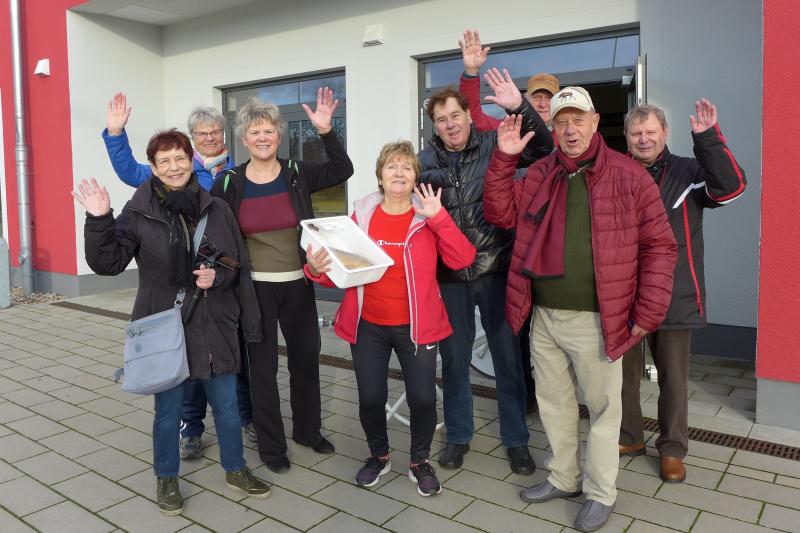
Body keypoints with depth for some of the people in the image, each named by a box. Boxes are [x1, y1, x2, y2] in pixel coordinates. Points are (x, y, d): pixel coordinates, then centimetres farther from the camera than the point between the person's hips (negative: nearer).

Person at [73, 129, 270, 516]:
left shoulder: (216, 209, 0)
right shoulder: (139, 212, -5)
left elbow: (238, 266, 5)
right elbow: (107, 263, -11)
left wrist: (217, 276, -13)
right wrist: (99, 220, -23)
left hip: (215, 327, 2)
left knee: (227, 405, 14)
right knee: (168, 409, 12)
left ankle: (235, 470, 36)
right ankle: (167, 479, 35)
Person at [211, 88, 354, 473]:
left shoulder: (298, 174, -1)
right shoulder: (229, 185, -4)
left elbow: (343, 171, -10)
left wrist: (325, 131, -22)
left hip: (297, 285, 2)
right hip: (255, 288, -2)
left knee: (306, 357, 14)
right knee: (263, 366, 6)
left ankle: (308, 429, 35)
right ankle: (271, 445, 23)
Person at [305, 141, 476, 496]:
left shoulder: (429, 218, -1)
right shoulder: (362, 215, 1)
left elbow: (462, 259, -13)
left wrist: (439, 217, -19)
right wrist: (317, 269, -16)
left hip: (416, 327, -1)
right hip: (368, 327, 1)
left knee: (423, 398, 1)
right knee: (370, 398, 7)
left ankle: (420, 461, 28)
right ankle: (378, 456, 36)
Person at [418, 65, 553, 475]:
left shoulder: (494, 145, -2)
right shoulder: (427, 160, 2)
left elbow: (544, 149, -16)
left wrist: (520, 107, -28)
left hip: (496, 271, -1)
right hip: (449, 276, 2)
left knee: (508, 357, 9)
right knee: (454, 358, 13)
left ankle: (516, 439, 27)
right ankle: (457, 436, 32)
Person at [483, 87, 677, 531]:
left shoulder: (629, 175, -6)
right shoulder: (540, 173, 8)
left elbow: (659, 246, -5)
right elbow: (501, 213, 5)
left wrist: (647, 314, -10)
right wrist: (504, 158, -4)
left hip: (596, 322, -4)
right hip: (544, 317, 5)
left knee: (603, 408, 9)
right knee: (554, 403, 18)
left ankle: (600, 493, 29)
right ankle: (564, 478, 38)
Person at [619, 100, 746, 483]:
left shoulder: (688, 172, -1)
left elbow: (731, 186, -18)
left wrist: (707, 138, -25)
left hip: (673, 297, -1)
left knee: (673, 378, 10)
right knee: (623, 372, 13)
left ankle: (672, 449, 28)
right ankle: (628, 438, 33)